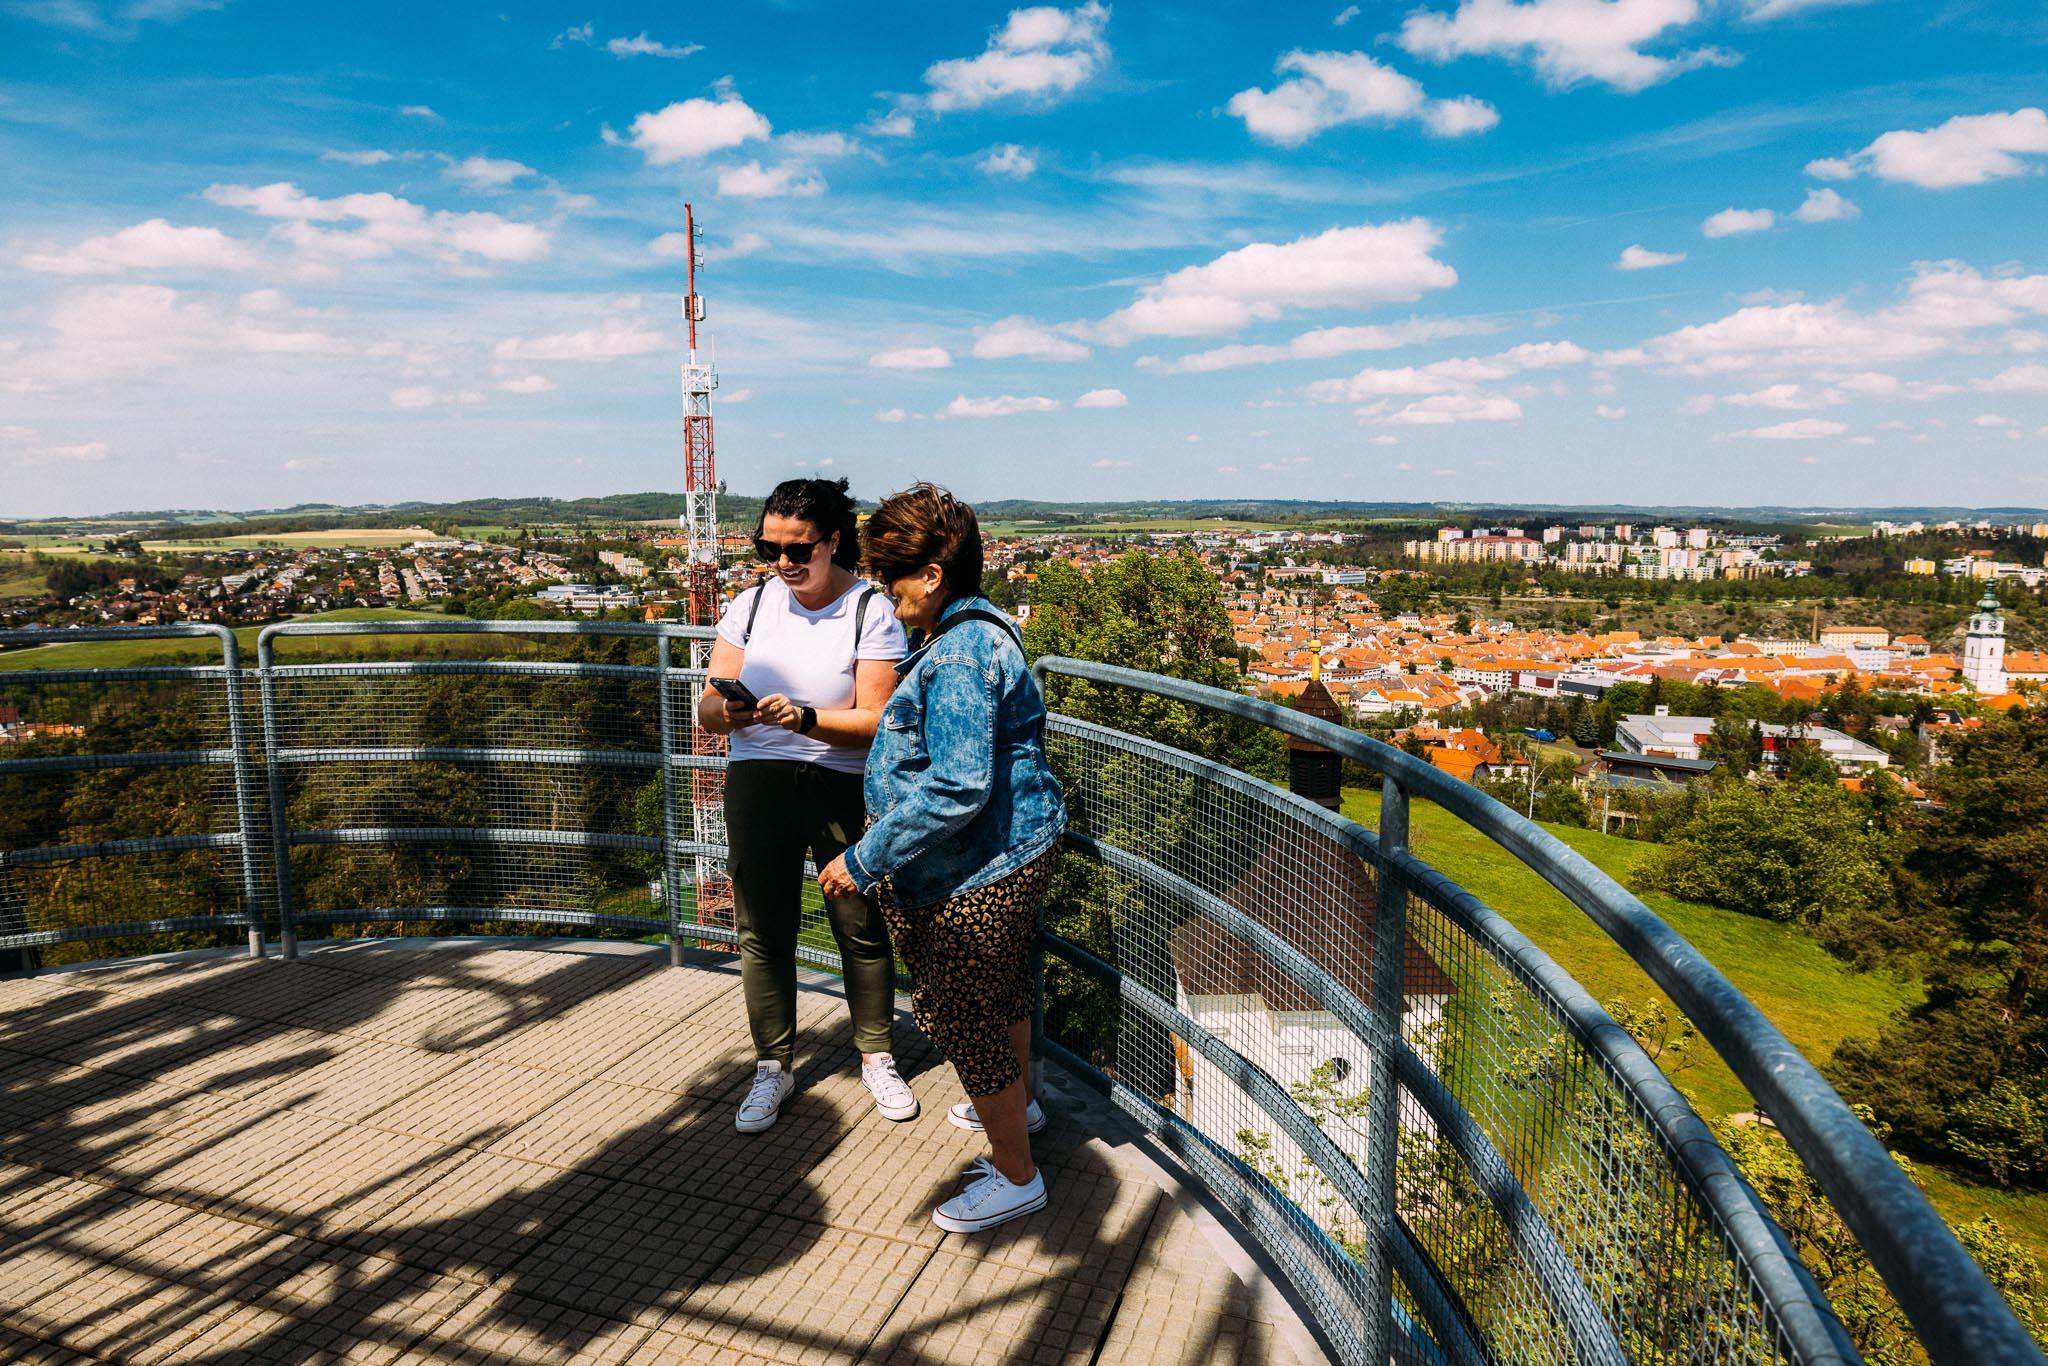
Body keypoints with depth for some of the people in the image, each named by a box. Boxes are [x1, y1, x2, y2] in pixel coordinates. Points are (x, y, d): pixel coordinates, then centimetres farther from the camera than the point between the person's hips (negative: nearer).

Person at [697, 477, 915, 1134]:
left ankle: (877, 1059, 26)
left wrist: (804, 717, -29)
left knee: (861, 927, 5)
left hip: (842, 787, -3)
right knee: (762, 931, 8)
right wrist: (723, 711, -22)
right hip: (757, 783, 3)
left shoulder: (871, 611, -7)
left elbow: (875, 722, -14)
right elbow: (707, 708, 1)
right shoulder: (751, 604, 4)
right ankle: (773, 1067, 26)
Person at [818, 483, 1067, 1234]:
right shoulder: (973, 631, 9)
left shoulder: (960, 657, -27)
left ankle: (1015, 1176, 21)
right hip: (1010, 854, 11)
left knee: (962, 1016, 4)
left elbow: (957, 788, -32)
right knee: (998, 991, 28)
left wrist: (866, 859, -25)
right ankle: (1017, 1100, 52)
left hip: (976, 874, -11)